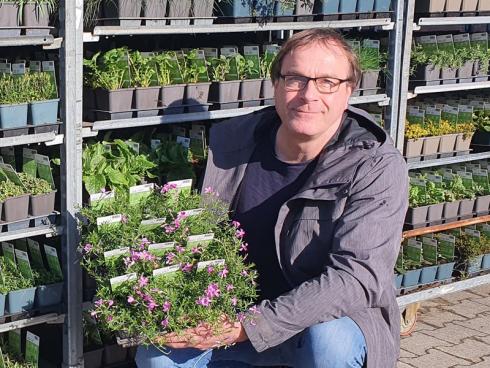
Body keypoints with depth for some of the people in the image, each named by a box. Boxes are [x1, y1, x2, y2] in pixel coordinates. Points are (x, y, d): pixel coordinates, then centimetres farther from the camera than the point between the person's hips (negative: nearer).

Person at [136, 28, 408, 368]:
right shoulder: (232, 141, -3)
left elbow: (358, 276, -27)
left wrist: (251, 326, -33)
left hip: (340, 319, -3)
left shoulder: (377, 167, -17)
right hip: (240, 316, 4)